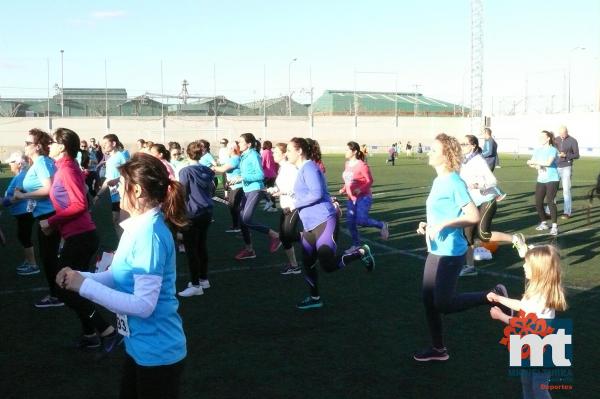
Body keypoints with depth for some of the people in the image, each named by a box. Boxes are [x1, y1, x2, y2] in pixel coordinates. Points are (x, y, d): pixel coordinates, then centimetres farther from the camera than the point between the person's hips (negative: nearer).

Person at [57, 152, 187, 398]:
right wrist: (81, 277, -6)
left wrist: (84, 286, -23)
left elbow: (143, 305, -28)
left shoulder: (149, 233, -26)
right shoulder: (138, 226, 4)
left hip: (157, 352, -9)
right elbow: (122, 277, 10)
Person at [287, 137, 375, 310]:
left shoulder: (308, 168, -14)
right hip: (310, 225, 10)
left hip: (324, 222, -10)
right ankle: (315, 298, 23)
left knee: (329, 266, -9)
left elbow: (317, 194, -23)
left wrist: (296, 203, -15)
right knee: (307, 263, 10)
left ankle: (362, 252, 11)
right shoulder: (302, 169, 15)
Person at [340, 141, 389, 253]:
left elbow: (370, 181, -14)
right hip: (351, 198, 7)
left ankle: (382, 225, 9)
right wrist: (344, 189, 2)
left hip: (363, 197, -7)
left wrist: (360, 189, -28)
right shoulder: (347, 164, 7)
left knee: (361, 221, -17)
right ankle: (356, 244, 18)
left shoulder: (362, 165, -16)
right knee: (350, 222, 4)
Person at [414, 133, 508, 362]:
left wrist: (442, 225, -25)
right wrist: (427, 225, 5)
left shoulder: (454, 183, -17)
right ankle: (438, 349, 25)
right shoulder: (438, 181, 10)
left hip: (450, 253, -9)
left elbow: (473, 216, -23)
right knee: (428, 300, 11)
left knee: (443, 304, -5)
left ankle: (494, 296, 9)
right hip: (435, 251, 9)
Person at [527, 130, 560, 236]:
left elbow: (548, 162, -23)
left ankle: (554, 226, -9)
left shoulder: (553, 150, -8)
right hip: (541, 180, 6)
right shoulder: (538, 150, 12)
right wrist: (536, 165, -16)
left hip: (552, 179, -6)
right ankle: (543, 223, 23)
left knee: (550, 201, -14)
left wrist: (534, 162, -17)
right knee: (538, 203, 4)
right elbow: (531, 162, 6)